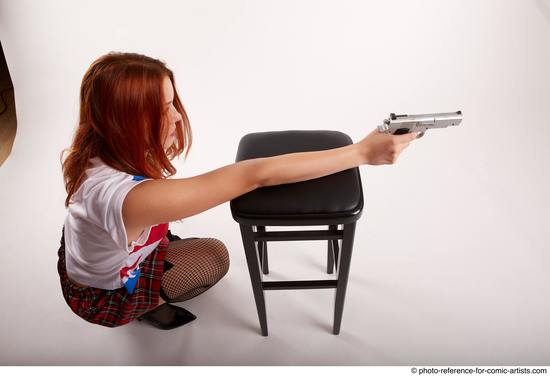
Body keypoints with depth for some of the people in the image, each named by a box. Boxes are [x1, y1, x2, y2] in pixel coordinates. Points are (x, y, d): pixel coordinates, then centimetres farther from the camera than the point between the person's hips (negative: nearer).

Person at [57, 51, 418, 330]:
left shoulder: (97, 150, -23)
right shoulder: (131, 198, -47)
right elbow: (255, 175, -49)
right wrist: (362, 152, -44)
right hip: (104, 297, -6)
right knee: (214, 256, -1)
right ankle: (148, 306, 18)